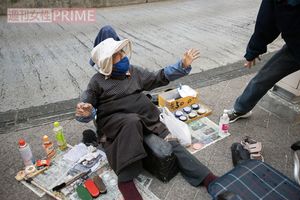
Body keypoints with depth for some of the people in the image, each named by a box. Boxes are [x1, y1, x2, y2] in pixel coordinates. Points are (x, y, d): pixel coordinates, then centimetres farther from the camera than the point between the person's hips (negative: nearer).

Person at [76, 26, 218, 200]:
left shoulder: (134, 71, 16)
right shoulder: (98, 82, 3)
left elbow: (159, 78, 20)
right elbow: (87, 107, 6)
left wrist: (183, 65, 11)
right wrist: (86, 113, -21)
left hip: (147, 118, 5)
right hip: (116, 120, -4)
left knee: (170, 142, -14)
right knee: (132, 122, -39)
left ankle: (206, 177, -16)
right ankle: (126, 179, -32)